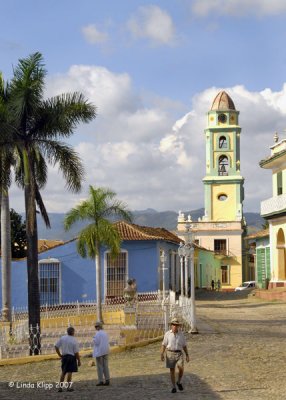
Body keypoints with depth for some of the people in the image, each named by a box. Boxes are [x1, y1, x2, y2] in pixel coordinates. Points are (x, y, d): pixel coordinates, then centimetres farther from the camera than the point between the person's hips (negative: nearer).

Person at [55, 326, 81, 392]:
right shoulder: (74, 340, -12)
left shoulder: (62, 338, 0)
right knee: (69, 372, -1)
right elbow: (76, 352, -11)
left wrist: (60, 355, 11)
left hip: (64, 356, 5)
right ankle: (69, 387, 2)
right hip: (71, 357, -5)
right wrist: (79, 361, -2)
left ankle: (60, 387, 13)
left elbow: (56, 346, 2)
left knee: (63, 372, 13)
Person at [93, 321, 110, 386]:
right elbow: (107, 342, 13)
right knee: (105, 366, 7)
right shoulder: (105, 333, 11)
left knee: (100, 366, -2)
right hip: (105, 351, 7)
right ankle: (107, 380, 5)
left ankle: (101, 381, -2)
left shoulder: (98, 333, -13)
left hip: (99, 352, -7)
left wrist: (94, 339, 1)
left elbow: (96, 342, -16)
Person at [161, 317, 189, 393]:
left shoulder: (181, 334, 3)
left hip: (179, 354, 1)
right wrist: (162, 354, -12)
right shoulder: (167, 334, -1)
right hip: (170, 353, -1)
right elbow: (164, 345, -1)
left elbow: (184, 345, 8)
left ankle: (179, 382, 8)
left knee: (181, 368, -17)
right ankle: (174, 387, 12)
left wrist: (187, 355, 4)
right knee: (172, 370, 1)